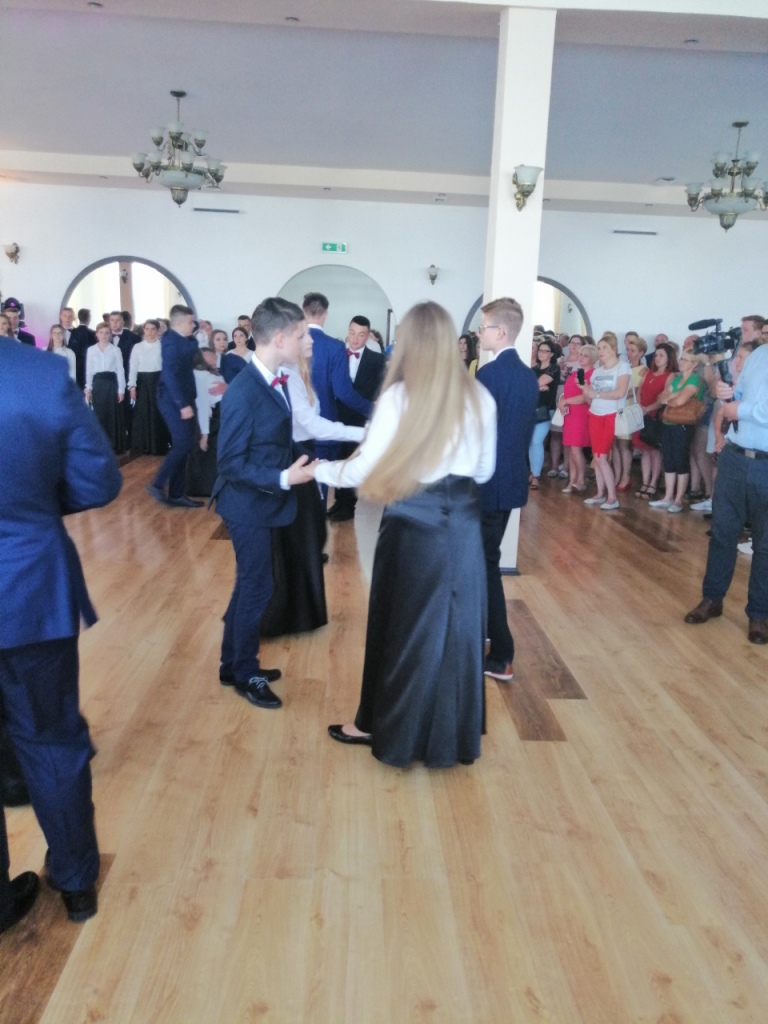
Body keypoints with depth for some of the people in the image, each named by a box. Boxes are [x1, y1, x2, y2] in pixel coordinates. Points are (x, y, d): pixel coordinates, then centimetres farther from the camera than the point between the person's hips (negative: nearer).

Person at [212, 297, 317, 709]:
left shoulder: (275, 382, 3)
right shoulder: (243, 393, -24)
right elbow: (231, 463, -23)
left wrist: (301, 465, -1)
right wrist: (283, 479, -28)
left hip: (263, 502, 9)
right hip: (249, 505, -9)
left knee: (250, 586, 19)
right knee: (256, 589, 4)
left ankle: (234, 666, 36)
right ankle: (245, 674, 24)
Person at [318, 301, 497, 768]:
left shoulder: (401, 396, -11)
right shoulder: (480, 396, 2)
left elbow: (367, 467, -9)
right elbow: (485, 470, 9)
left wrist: (322, 470, 8)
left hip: (414, 523, -4)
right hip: (464, 522, 4)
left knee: (404, 625, 9)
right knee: (457, 623, 14)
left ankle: (383, 725, 26)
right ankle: (454, 732, 28)